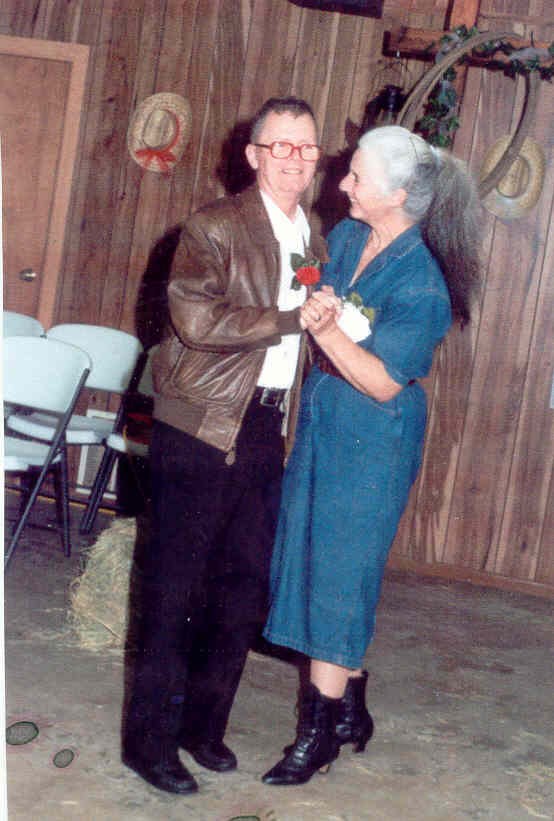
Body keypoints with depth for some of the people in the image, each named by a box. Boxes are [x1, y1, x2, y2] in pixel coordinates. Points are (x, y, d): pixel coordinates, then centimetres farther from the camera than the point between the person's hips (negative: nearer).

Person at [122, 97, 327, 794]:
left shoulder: (315, 241, 15)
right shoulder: (214, 227, -7)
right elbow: (197, 320, -20)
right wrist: (293, 318, -18)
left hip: (267, 428, 7)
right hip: (202, 426, -7)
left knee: (247, 584, 11)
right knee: (175, 581, 1)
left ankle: (202, 723, 27)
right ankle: (149, 737, 13)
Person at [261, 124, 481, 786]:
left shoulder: (420, 284, -21)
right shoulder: (345, 236, 2)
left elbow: (383, 383, -21)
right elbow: (310, 299, 14)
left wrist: (327, 328, -28)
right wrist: (316, 307, -7)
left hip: (371, 441, -8)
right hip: (322, 422, 8)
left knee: (337, 574, 0)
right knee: (318, 564, 14)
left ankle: (319, 732, 15)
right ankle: (350, 710, 31)